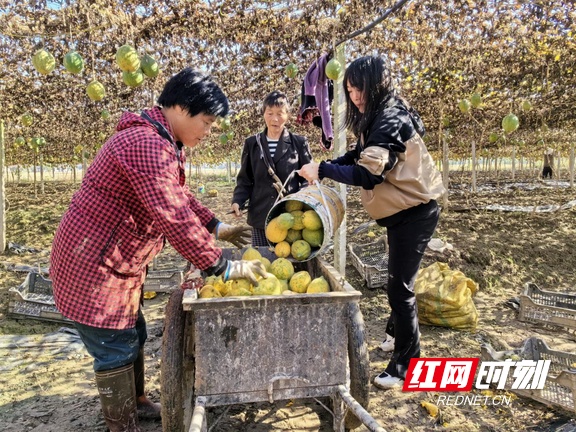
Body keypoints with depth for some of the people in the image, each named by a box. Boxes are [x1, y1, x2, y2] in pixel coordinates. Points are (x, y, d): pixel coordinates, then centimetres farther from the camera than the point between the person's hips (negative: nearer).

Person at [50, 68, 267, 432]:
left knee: (133, 336, 22)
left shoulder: (163, 144, 9)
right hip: (92, 266, -10)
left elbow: (182, 197, 18)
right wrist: (225, 268, -26)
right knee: (115, 350, 3)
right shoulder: (148, 145, -27)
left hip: (119, 264, 11)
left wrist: (218, 228, 8)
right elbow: (175, 219, -32)